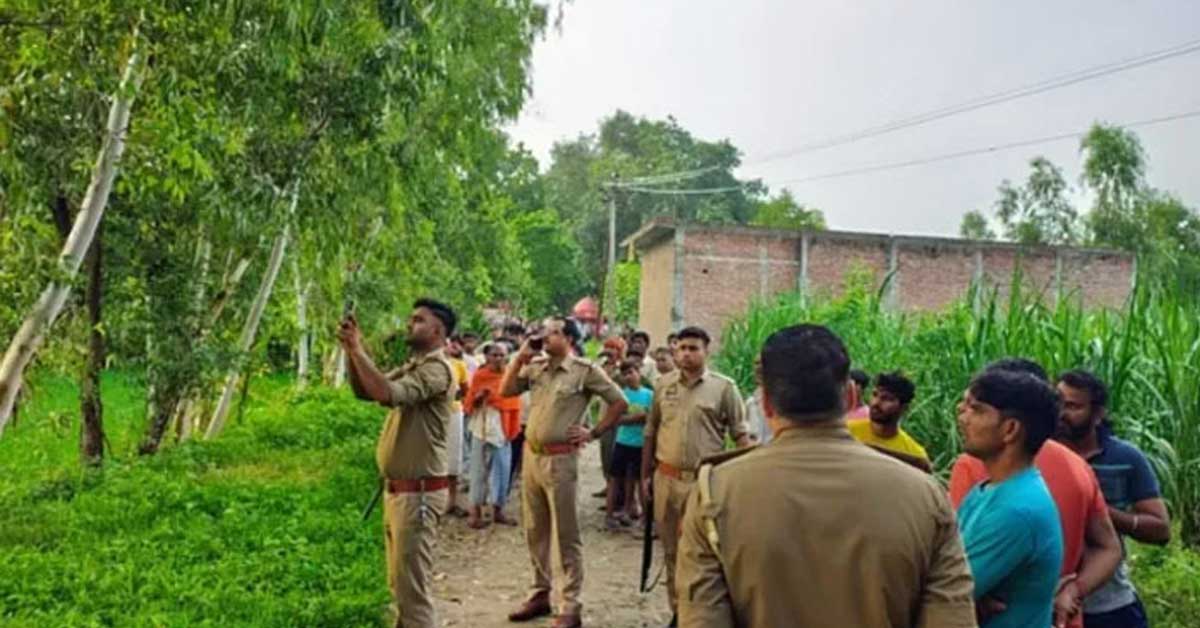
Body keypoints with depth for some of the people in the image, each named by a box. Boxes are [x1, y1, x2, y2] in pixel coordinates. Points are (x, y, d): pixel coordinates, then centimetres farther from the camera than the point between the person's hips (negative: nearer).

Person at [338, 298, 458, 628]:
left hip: (418, 492, -10)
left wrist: (358, 349, -24)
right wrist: (350, 350, -2)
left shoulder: (436, 369, -16)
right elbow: (364, 391, 11)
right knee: (400, 582, 19)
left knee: (413, 586, -5)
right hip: (398, 489, 10)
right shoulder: (411, 367, 14)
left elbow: (388, 394, -31)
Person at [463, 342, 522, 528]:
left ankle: (498, 510, 18)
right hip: (482, 429, -3)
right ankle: (476, 511, 6)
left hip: (503, 430, 3)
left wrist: (514, 429, 1)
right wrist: (478, 397, -18)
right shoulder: (479, 376, -2)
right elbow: (468, 404, 2)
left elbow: (515, 405, 6)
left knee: (503, 470, 7)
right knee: (480, 470, 0)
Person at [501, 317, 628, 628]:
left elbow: (619, 403, -4)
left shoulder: (585, 370, -8)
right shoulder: (535, 367, 8)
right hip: (531, 455, 6)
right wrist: (520, 356, 1)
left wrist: (593, 433, -5)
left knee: (565, 535, 1)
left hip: (560, 459, -6)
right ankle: (540, 593, 28)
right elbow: (505, 390, 9)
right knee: (535, 531, 15)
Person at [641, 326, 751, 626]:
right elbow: (650, 433, 14)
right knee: (671, 549, 15)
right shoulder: (663, 385, 7)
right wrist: (645, 475, 13)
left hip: (705, 481, -4)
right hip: (666, 478, 4)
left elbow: (741, 434, -3)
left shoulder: (724, 387, -4)